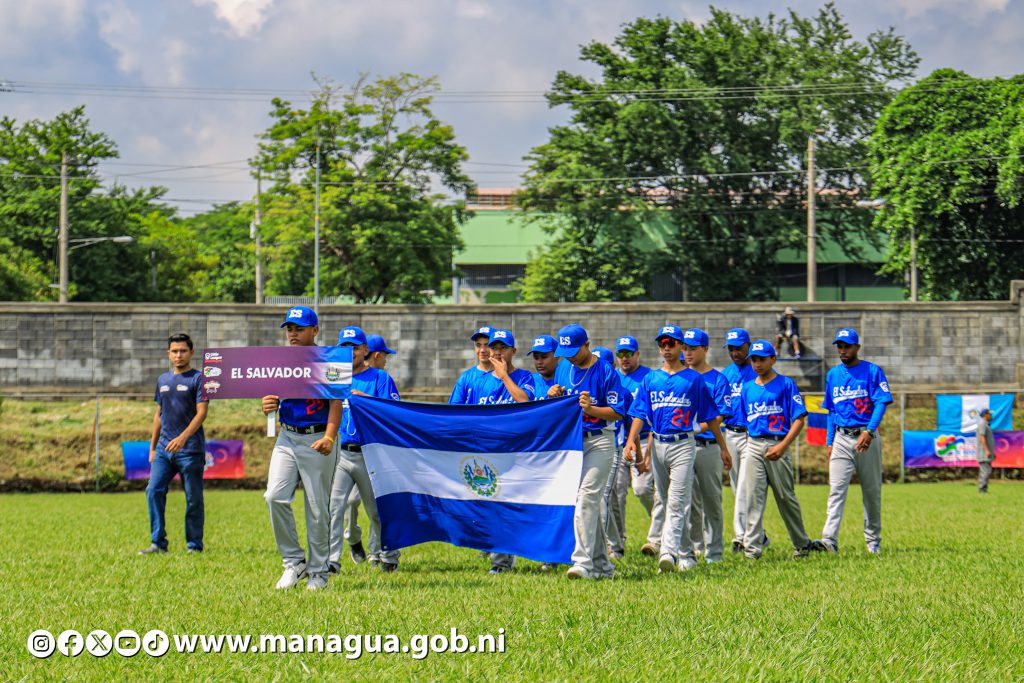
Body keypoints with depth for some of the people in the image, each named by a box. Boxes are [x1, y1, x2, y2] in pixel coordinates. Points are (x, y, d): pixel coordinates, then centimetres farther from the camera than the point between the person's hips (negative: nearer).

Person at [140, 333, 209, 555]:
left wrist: (183, 438, -24)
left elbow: (201, 413, -12)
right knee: (154, 491, -6)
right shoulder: (163, 380, 17)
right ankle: (158, 543, -3)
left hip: (190, 450, -5)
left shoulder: (198, 379, -2)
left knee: (193, 499, 0)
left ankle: (194, 545, 7)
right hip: (164, 449, 5)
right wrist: (152, 447, 19)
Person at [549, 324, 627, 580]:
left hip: (599, 442, -7)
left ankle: (583, 562, -26)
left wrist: (591, 410, -25)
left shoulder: (605, 371, -8)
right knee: (586, 502, 10)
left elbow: (618, 412, -10)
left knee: (587, 497, -19)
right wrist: (553, 397, -3)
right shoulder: (563, 369, 11)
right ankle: (602, 564, 19)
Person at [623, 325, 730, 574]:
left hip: (683, 444, -5)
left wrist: (723, 447, 6)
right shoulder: (650, 379, 12)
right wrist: (631, 440, -11)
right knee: (669, 504, 10)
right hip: (658, 445, 5)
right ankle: (686, 555, 20)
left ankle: (669, 553, -27)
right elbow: (639, 414, 5)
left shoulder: (694, 379, 4)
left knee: (677, 502, -15)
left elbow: (710, 417, 6)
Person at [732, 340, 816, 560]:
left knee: (786, 497, 2)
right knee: (753, 496, -6)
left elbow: (799, 418, -5)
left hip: (777, 446, -4)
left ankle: (802, 543, 17)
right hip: (753, 446, 4)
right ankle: (752, 546, -9)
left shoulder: (786, 384, 1)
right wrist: (748, 445, 4)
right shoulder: (747, 388, 15)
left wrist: (783, 445, -15)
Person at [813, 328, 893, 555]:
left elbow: (881, 403, -10)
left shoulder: (872, 372, -1)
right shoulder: (833, 375, 13)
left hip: (867, 437, -3)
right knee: (836, 489, -10)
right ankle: (829, 540, -22)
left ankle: (873, 540, 17)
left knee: (872, 491, 5)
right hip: (841, 439, 3)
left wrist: (869, 431, -24)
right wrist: (829, 442, 12)